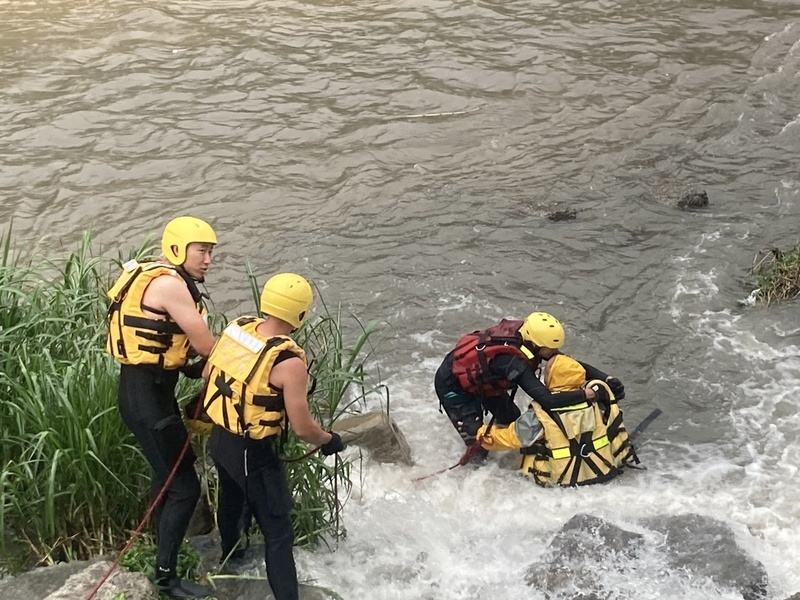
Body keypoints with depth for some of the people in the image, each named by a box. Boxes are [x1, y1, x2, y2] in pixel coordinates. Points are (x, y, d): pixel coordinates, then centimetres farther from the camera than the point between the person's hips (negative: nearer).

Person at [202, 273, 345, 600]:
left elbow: (208, 373, 9)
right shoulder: (289, 362, -28)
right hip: (253, 453, -8)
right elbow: (302, 428, -23)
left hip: (220, 439, 8)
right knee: (278, 532, 3)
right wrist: (330, 440, -3)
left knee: (231, 500, 34)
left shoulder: (236, 328, -7)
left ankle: (229, 553, 60)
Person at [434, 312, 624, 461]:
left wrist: (606, 378, -21)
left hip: (481, 376, 8)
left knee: (512, 418, 12)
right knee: (479, 446, -11)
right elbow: (547, 400, -46)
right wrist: (591, 393, -43)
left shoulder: (524, 336, -19)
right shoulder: (513, 361, -41)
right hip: (453, 385, -8)